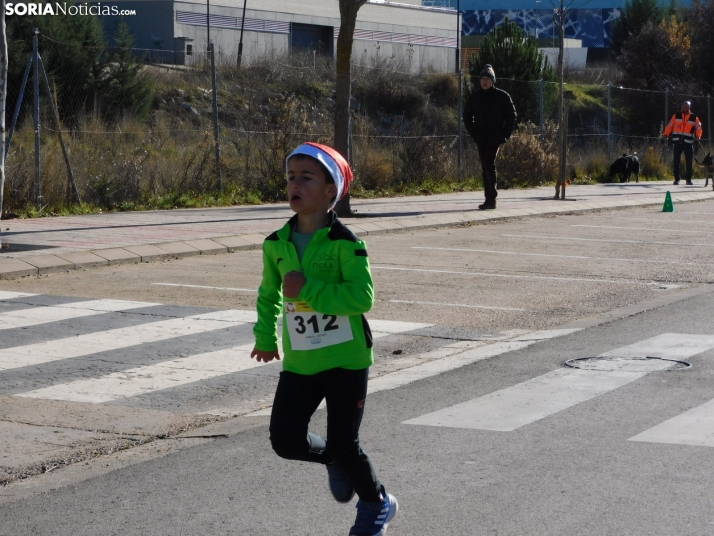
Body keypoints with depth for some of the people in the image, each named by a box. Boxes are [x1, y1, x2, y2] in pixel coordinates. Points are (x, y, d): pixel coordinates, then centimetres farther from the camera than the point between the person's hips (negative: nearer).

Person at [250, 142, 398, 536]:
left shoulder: (344, 243, -14)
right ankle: (333, 459, 27)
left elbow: (362, 297, -24)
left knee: (345, 444, 1)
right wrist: (265, 337, 15)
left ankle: (377, 504, 30)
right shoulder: (276, 245, 2)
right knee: (285, 440, -6)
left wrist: (309, 291, -27)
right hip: (299, 363, 5)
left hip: (346, 360, -5)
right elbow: (268, 294, 20)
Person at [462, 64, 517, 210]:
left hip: (495, 137, -5)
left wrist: (505, 134, -4)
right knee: (485, 168, 5)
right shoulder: (475, 97, 9)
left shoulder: (502, 96, -1)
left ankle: (492, 198, -16)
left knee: (489, 164, -17)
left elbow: (511, 115, 2)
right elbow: (467, 116, 18)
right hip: (481, 138, 5)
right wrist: (473, 133, 7)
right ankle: (489, 199, 9)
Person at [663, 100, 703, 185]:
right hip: (678, 142, 0)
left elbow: (698, 127, 2)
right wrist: (666, 134, -8)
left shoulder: (694, 118, 7)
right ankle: (676, 179, 7)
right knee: (676, 161, -1)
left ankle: (689, 179, 10)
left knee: (689, 162, 1)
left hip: (688, 143, 0)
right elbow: (670, 126, 5)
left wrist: (698, 136, -17)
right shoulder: (676, 116, 7)